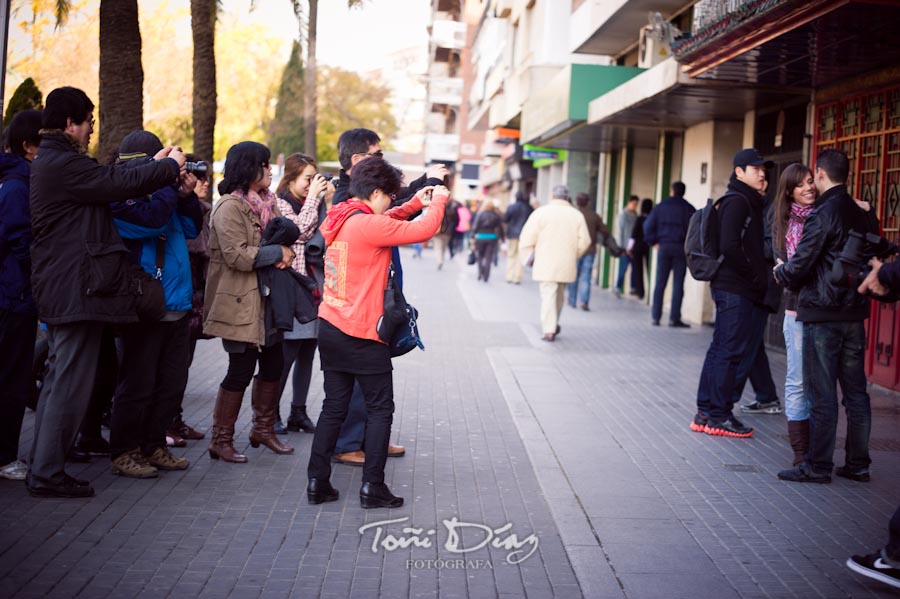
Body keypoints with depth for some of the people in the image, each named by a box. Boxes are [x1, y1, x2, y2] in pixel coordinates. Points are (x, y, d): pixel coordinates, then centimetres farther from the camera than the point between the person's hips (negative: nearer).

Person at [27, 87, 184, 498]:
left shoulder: (50, 161, 18)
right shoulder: (65, 163, -16)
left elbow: (108, 180, 19)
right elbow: (122, 184, -19)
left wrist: (156, 164, 19)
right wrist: (170, 165, -3)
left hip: (58, 290, 11)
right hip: (78, 290, -11)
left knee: (59, 379, 17)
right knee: (72, 383, -5)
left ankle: (41, 467, 23)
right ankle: (48, 474, 0)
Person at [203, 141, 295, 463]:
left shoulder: (266, 203, 14)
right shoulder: (230, 207, -14)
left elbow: (282, 233, 22)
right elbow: (237, 256, -22)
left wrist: (284, 253, -1)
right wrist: (278, 252, -16)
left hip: (264, 299, 9)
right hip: (239, 303, -9)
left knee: (272, 363, 13)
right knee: (241, 370, -4)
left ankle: (263, 428, 29)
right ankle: (221, 440, 9)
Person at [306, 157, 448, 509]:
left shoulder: (338, 219, 9)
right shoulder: (369, 224, -17)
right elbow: (424, 230, -16)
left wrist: (416, 204, 19)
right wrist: (438, 202, 2)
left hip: (330, 329, 8)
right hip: (362, 335, -8)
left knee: (334, 407, 13)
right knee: (380, 409, 4)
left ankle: (317, 483, 14)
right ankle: (372, 486, 5)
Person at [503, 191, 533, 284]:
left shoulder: (511, 207, -8)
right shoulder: (529, 208, -3)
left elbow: (505, 220, -2)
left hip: (512, 234, -1)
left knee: (511, 256, 12)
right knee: (521, 257, 5)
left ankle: (509, 277, 11)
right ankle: (517, 278, 3)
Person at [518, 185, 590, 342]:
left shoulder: (541, 212, -3)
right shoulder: (577, 215, 4)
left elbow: (527, 238, -6)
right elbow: (584, 241, 2)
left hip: (546, 264, -3)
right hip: (567, 264, 3)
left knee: (548, 294, -4)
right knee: (559, 295, 19)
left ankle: (549, 330, -11)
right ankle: (554, 325, 29)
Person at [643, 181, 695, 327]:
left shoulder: (661, 206, 7)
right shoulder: (688, 209, 1)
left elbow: (648, 225, 2)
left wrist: (654, 242, 7)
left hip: (664, 247, 2)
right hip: (681, 248, -2)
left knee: (660, 283, 7)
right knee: (678, 284, -1)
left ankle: (656, 316, 6)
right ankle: (674, 318, -3)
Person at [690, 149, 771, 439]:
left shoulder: (747, 201, 19)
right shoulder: (737, 201, -11)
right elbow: (729, 246, -21)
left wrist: (757, 279, 9)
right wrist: (755, 277, -14)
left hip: (731, 287, 10)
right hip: (735, 288, -10)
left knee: (720, 349, 12)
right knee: (730, 351, -5)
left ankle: (705, 414, 18)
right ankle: (719, 416, 1)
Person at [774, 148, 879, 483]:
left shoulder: (823, 214, -13)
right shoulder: (864, 215, 8)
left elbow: (800, 265, -14)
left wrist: (780, 272, 5)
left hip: (822, 314, -7)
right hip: (855, 313, 7)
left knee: (822, 395, -2)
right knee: (856, 393, 11)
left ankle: (818, 466, 4)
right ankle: (858, 464, 18)